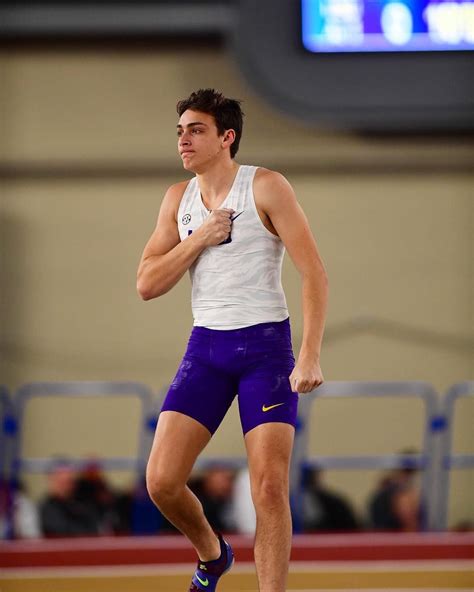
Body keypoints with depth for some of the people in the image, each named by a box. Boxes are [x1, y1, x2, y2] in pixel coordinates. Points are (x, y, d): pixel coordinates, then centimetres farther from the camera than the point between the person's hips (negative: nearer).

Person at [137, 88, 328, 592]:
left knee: (269, 488, -12)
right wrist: (199, 239, -9)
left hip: (265, 345, -4)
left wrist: (310, 356, -19)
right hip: (206, 344, 4)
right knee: (161, 482, -5)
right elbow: (146, 284, 5)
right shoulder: (178, 199, 8)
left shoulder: (266, 188, -7)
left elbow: (313, 272, -11)